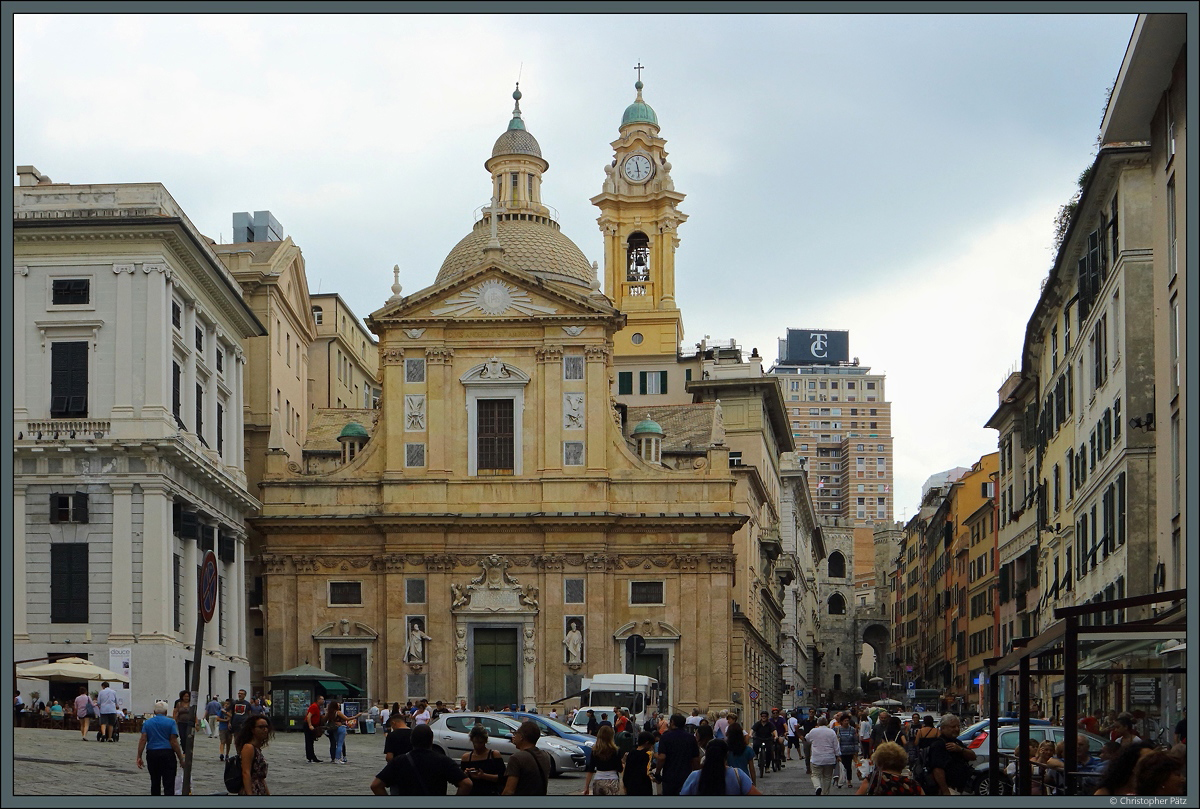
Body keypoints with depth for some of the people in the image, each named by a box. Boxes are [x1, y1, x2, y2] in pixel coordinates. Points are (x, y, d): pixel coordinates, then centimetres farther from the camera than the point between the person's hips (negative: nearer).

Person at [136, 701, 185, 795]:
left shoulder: (147, 723, 8)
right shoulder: (170, 723, -1)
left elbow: (143, 740, -2)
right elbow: (174, 742, -6)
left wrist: (139, 757, -1)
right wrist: (181, 759, -2)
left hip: (151, 754, 3)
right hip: (167, 753, -3)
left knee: (155, 782, 14)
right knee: (169, 783, -6)